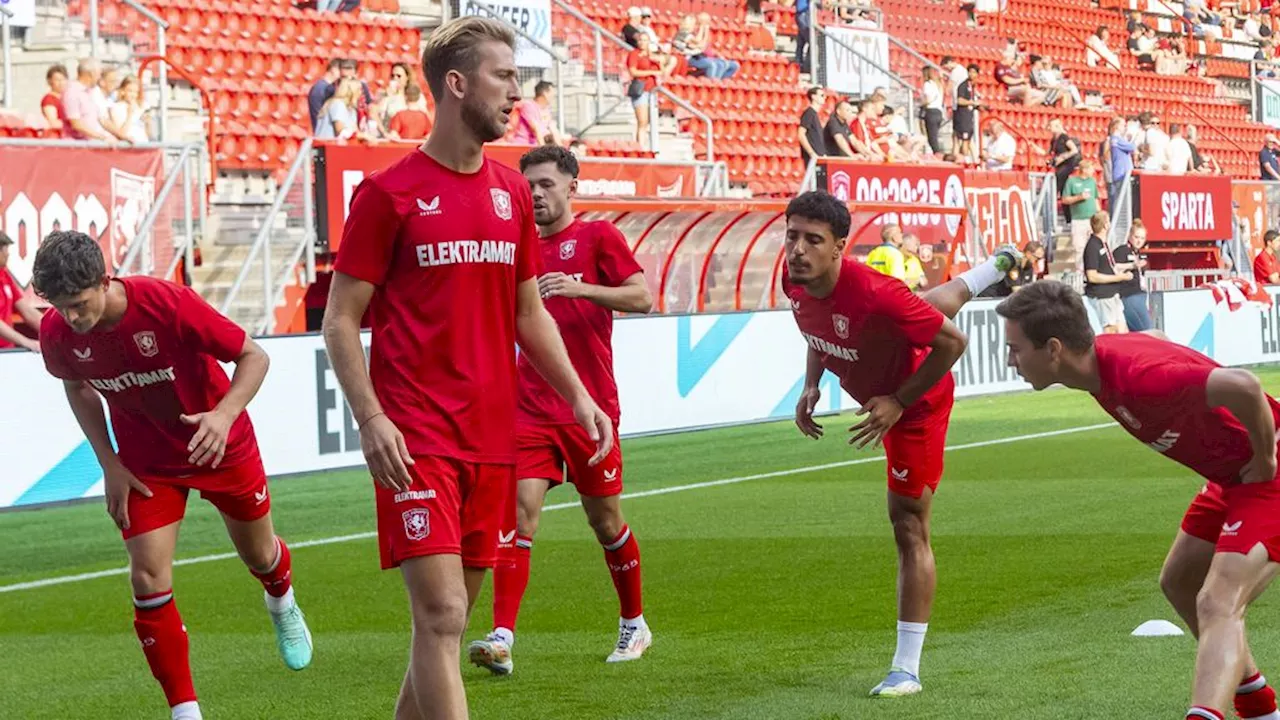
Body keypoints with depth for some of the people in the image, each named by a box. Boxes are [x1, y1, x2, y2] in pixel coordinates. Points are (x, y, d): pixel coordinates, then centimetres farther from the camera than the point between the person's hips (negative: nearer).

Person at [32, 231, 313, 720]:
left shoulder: (168, 305, -33)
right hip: (146, 463, 2)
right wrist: (109, 463, -3)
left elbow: (253, 356, -22)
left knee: (258, 554, 19)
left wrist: (224, 414, -40)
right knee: (148, 577, -13)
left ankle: (282, 606, 58)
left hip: (221, 444, -2)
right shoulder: (57, 334, -21)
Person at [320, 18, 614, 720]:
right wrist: (371, 418, -17)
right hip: (415, 441, -6)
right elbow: (340, 320, -5)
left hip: (492, 438, 6)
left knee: (449, 616, 11)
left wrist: (578, 397, 9)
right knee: (442, 616, -12)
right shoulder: (389, 191, -5)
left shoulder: (511, 191, 12)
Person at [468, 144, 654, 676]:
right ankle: (502, 638, -17)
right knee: (520, 512, -11)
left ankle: (634, 625, 28)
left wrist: (581, 288, -22)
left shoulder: (597, 237, 0)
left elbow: (641, 297, -10)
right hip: (530, 408, 3)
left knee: (604, 521, 7)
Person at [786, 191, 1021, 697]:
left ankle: (907, 669, -6)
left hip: (914, 402, -8)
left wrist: (898, 403, -31)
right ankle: (996, 266, 74)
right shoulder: (795, 282, -24)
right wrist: (811, 386, -9)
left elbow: (953, 342, -33)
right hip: (877, 389, 8)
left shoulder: (873, 294, -45)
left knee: (908, 527, -9)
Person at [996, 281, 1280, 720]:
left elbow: (1243, 387, -44)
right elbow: (1154, 341, 20)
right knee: (1179, 583, 23)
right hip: (1231, 474, 10)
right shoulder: (1102, 355, -4)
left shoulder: (1135, 375, -33)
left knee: (1217, 607, -23)